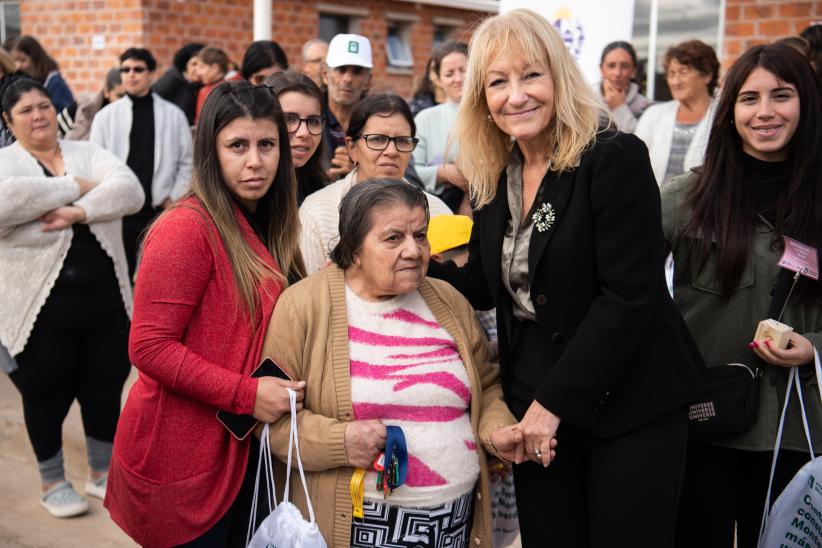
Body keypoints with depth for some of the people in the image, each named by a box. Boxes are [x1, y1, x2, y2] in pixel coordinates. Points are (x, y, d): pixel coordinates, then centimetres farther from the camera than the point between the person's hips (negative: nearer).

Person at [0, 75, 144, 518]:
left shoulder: (88, 153, 7)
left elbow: (130, 190, -10)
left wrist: (78, 212, -24)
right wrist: (76, 187, -19)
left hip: (106, 303, 3)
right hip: (43, 310, -3)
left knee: (104, 391, 15)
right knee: (47, 398, 12)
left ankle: (102, 472, 36)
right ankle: (52, 483, 33)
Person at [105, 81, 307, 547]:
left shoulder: (264, 227, 8)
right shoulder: (187, 228, -18)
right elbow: (149, 348, -21)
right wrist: (247, 394, -23)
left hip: (239, 447, 8)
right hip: (185, 456, -8)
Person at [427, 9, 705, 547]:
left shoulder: (615, 158, -14)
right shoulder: (496, 177, 5)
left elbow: (629, 296, -19)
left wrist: (555, 402, -17)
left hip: (627, 403, -5)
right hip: (533, 402, 6)